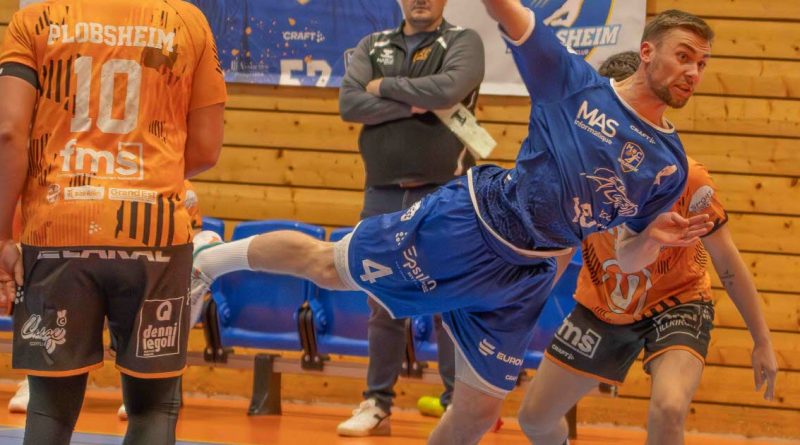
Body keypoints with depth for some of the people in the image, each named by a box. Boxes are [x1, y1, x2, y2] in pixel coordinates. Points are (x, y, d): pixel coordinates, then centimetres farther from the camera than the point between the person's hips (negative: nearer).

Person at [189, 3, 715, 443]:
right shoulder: (575, 83, -9)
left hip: (523, 280, 3)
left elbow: (626, 259, 8)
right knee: (327, 265, 7)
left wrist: (653, 239, -15)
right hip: (467, 223, -3)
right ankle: (214, 258, 34)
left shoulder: (669, 166, 1)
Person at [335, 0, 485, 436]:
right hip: (382, 195, 3)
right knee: (383, 306, 8)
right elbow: (350, 103, -5)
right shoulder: (372, 47, 11)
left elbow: (450, 89, -20)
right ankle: (376, 404, 15)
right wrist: (415, 105, -14)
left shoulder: (463, 42, 1)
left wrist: (386, 87, -9)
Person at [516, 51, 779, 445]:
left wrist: (762, 341, -11)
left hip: (675, 304, -4)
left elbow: (726, 260, -14)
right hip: (601, 305, 4)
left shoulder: (683, 176, -24)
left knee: (668, 410, -32)